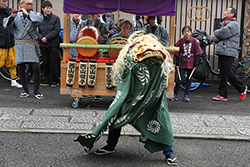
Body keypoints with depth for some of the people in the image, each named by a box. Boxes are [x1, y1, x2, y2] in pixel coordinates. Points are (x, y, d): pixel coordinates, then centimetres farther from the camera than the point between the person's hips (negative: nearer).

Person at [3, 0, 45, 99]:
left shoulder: (35, 15, 7)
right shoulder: (16, 16, 10)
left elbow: (39, 20, -15)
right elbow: (7, 25, -1)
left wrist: (27, 14, -16)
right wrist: (12, 17, -17)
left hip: (31, 45, -1)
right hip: (19, 45, 2)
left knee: (36, 68, -8)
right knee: (21, 69, 4)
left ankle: (36, 91, 1)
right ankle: (25, 90, 16)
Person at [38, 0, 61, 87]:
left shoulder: (56, 18, 1)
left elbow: (56, 30, -7)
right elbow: (37, 31, 10)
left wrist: (47, 37, -14)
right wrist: (41, 38, -9)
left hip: (53, 44, -3)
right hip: (43, 44, 3)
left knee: (54, 63, -3)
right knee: (45, 63, 8)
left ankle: (55, 80, 6)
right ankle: (46, 80, 18)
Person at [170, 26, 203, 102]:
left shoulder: (194, 41, -5)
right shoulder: (180, 41, -5)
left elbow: (197, 53, -1)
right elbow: (177, 54, 0)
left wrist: (195, 64, -4)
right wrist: (177, 64, -2)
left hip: (191, 64, 0)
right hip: (182, 64, 0)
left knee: (189, 80, 7)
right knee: (179, 79, -1)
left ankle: (186, 95, 17)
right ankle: (175, 95, 10)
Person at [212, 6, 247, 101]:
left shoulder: (234, 24, -6)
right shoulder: (224, 24, 23)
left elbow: (223, 33, -21)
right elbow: (215, 39, 16)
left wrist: (216, 32, 0)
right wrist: (218, 36, -6)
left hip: (229, 53, -8)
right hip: (221, 52, 9)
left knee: (228, 73, -8)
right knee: (222, 74, 7)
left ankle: (242, 89, 10)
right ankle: (222, 95, 9)